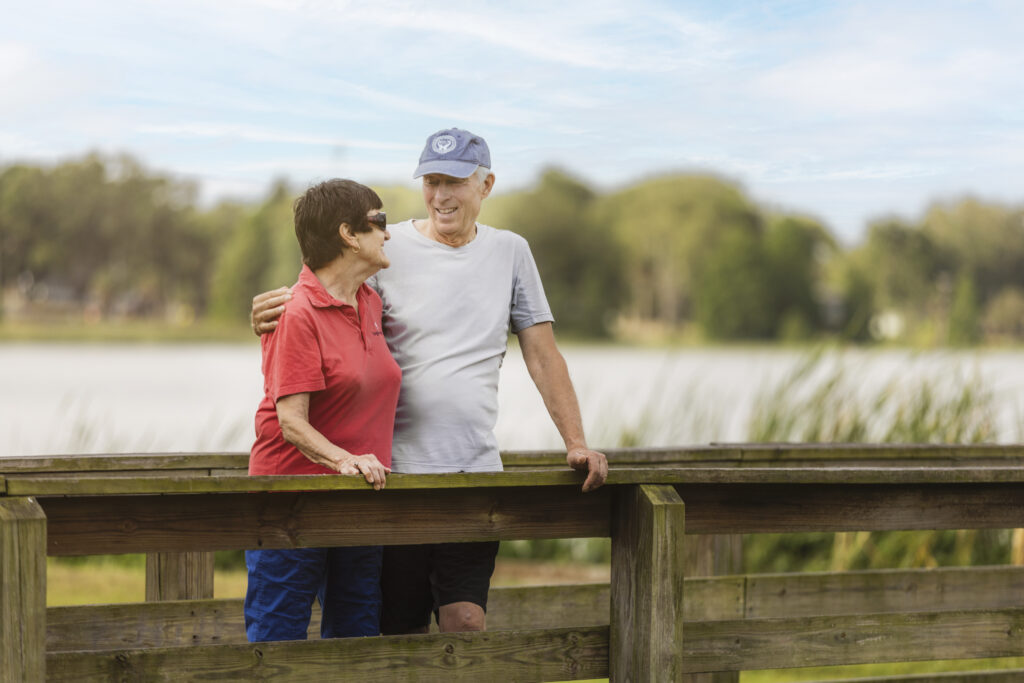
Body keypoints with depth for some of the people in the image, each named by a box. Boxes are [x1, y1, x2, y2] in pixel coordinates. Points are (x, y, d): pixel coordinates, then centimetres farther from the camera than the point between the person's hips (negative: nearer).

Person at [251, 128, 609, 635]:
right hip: (395, 470, -1)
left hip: (475, 470, 1)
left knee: (466, 625, -11)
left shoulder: (509, 252, 11)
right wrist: (271, 315, -23)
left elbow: (542, 355, 13)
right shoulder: (389, 249, 3)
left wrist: (576, 442, 3)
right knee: (401, 633, 2)